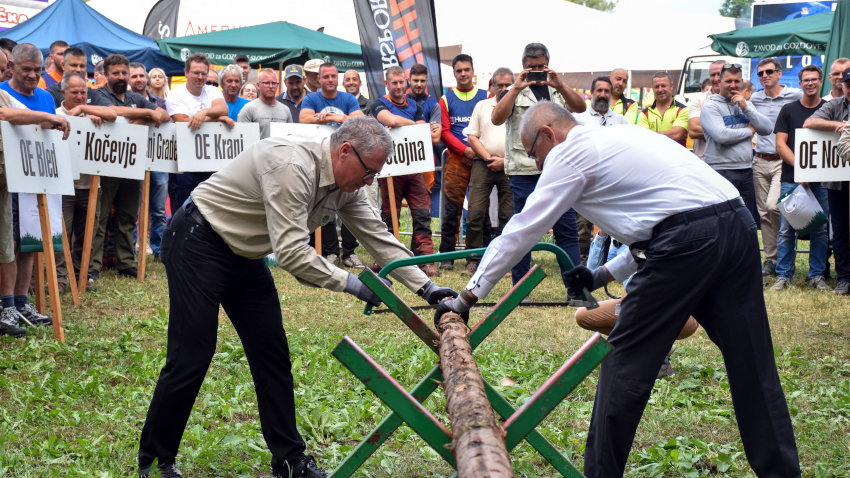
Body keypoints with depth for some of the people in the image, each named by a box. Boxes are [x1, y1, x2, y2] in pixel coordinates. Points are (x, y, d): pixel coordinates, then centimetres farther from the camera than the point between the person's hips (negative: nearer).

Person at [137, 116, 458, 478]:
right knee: (191, 358, -8)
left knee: (272, 353, 5)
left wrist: (425, 287, -1)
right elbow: (291, 253, -33)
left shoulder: (345, 186, -2)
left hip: (244, 255, 9)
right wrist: (349, 282, -25)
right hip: (198, 245, -9)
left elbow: (377, 236, 4)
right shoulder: (292, 167, -31)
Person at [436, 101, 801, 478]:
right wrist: (604, 274, 32)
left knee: (626, 363, 4)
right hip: (739, 225, 8)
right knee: (752, 364, 11)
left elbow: (520, 231, 7)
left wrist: (465, 298, 14)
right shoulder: (623, 136, 29)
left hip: (688, 242, -8)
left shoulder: (569, 153, 5)